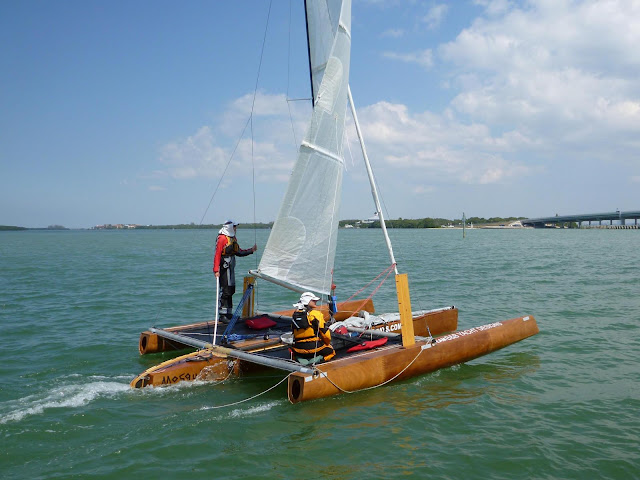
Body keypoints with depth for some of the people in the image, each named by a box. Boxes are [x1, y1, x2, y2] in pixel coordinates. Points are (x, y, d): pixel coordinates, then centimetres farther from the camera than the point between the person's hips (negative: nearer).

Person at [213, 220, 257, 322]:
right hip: (224, 268, -9)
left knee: (231, 290, 12)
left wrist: (251, 250, 11)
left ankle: (229, 313, 21)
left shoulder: (233, 238, 17)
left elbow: (239, 252, 21)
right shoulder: (222, 238, -12)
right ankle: (222, 315, -4)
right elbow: (217, 254, -18)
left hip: (231, 267, 9)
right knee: (225, 291, -9)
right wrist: (216, 269, -24)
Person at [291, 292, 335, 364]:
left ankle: (299, 358, 5)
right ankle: (319, 358, -3)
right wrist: (328, 343, 11)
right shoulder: (316, 314, -13)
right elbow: (324, 332, -9)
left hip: (298, 350, 4)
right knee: (331, 351, 24)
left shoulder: (295, 314, 5)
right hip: (315, 348, -3)